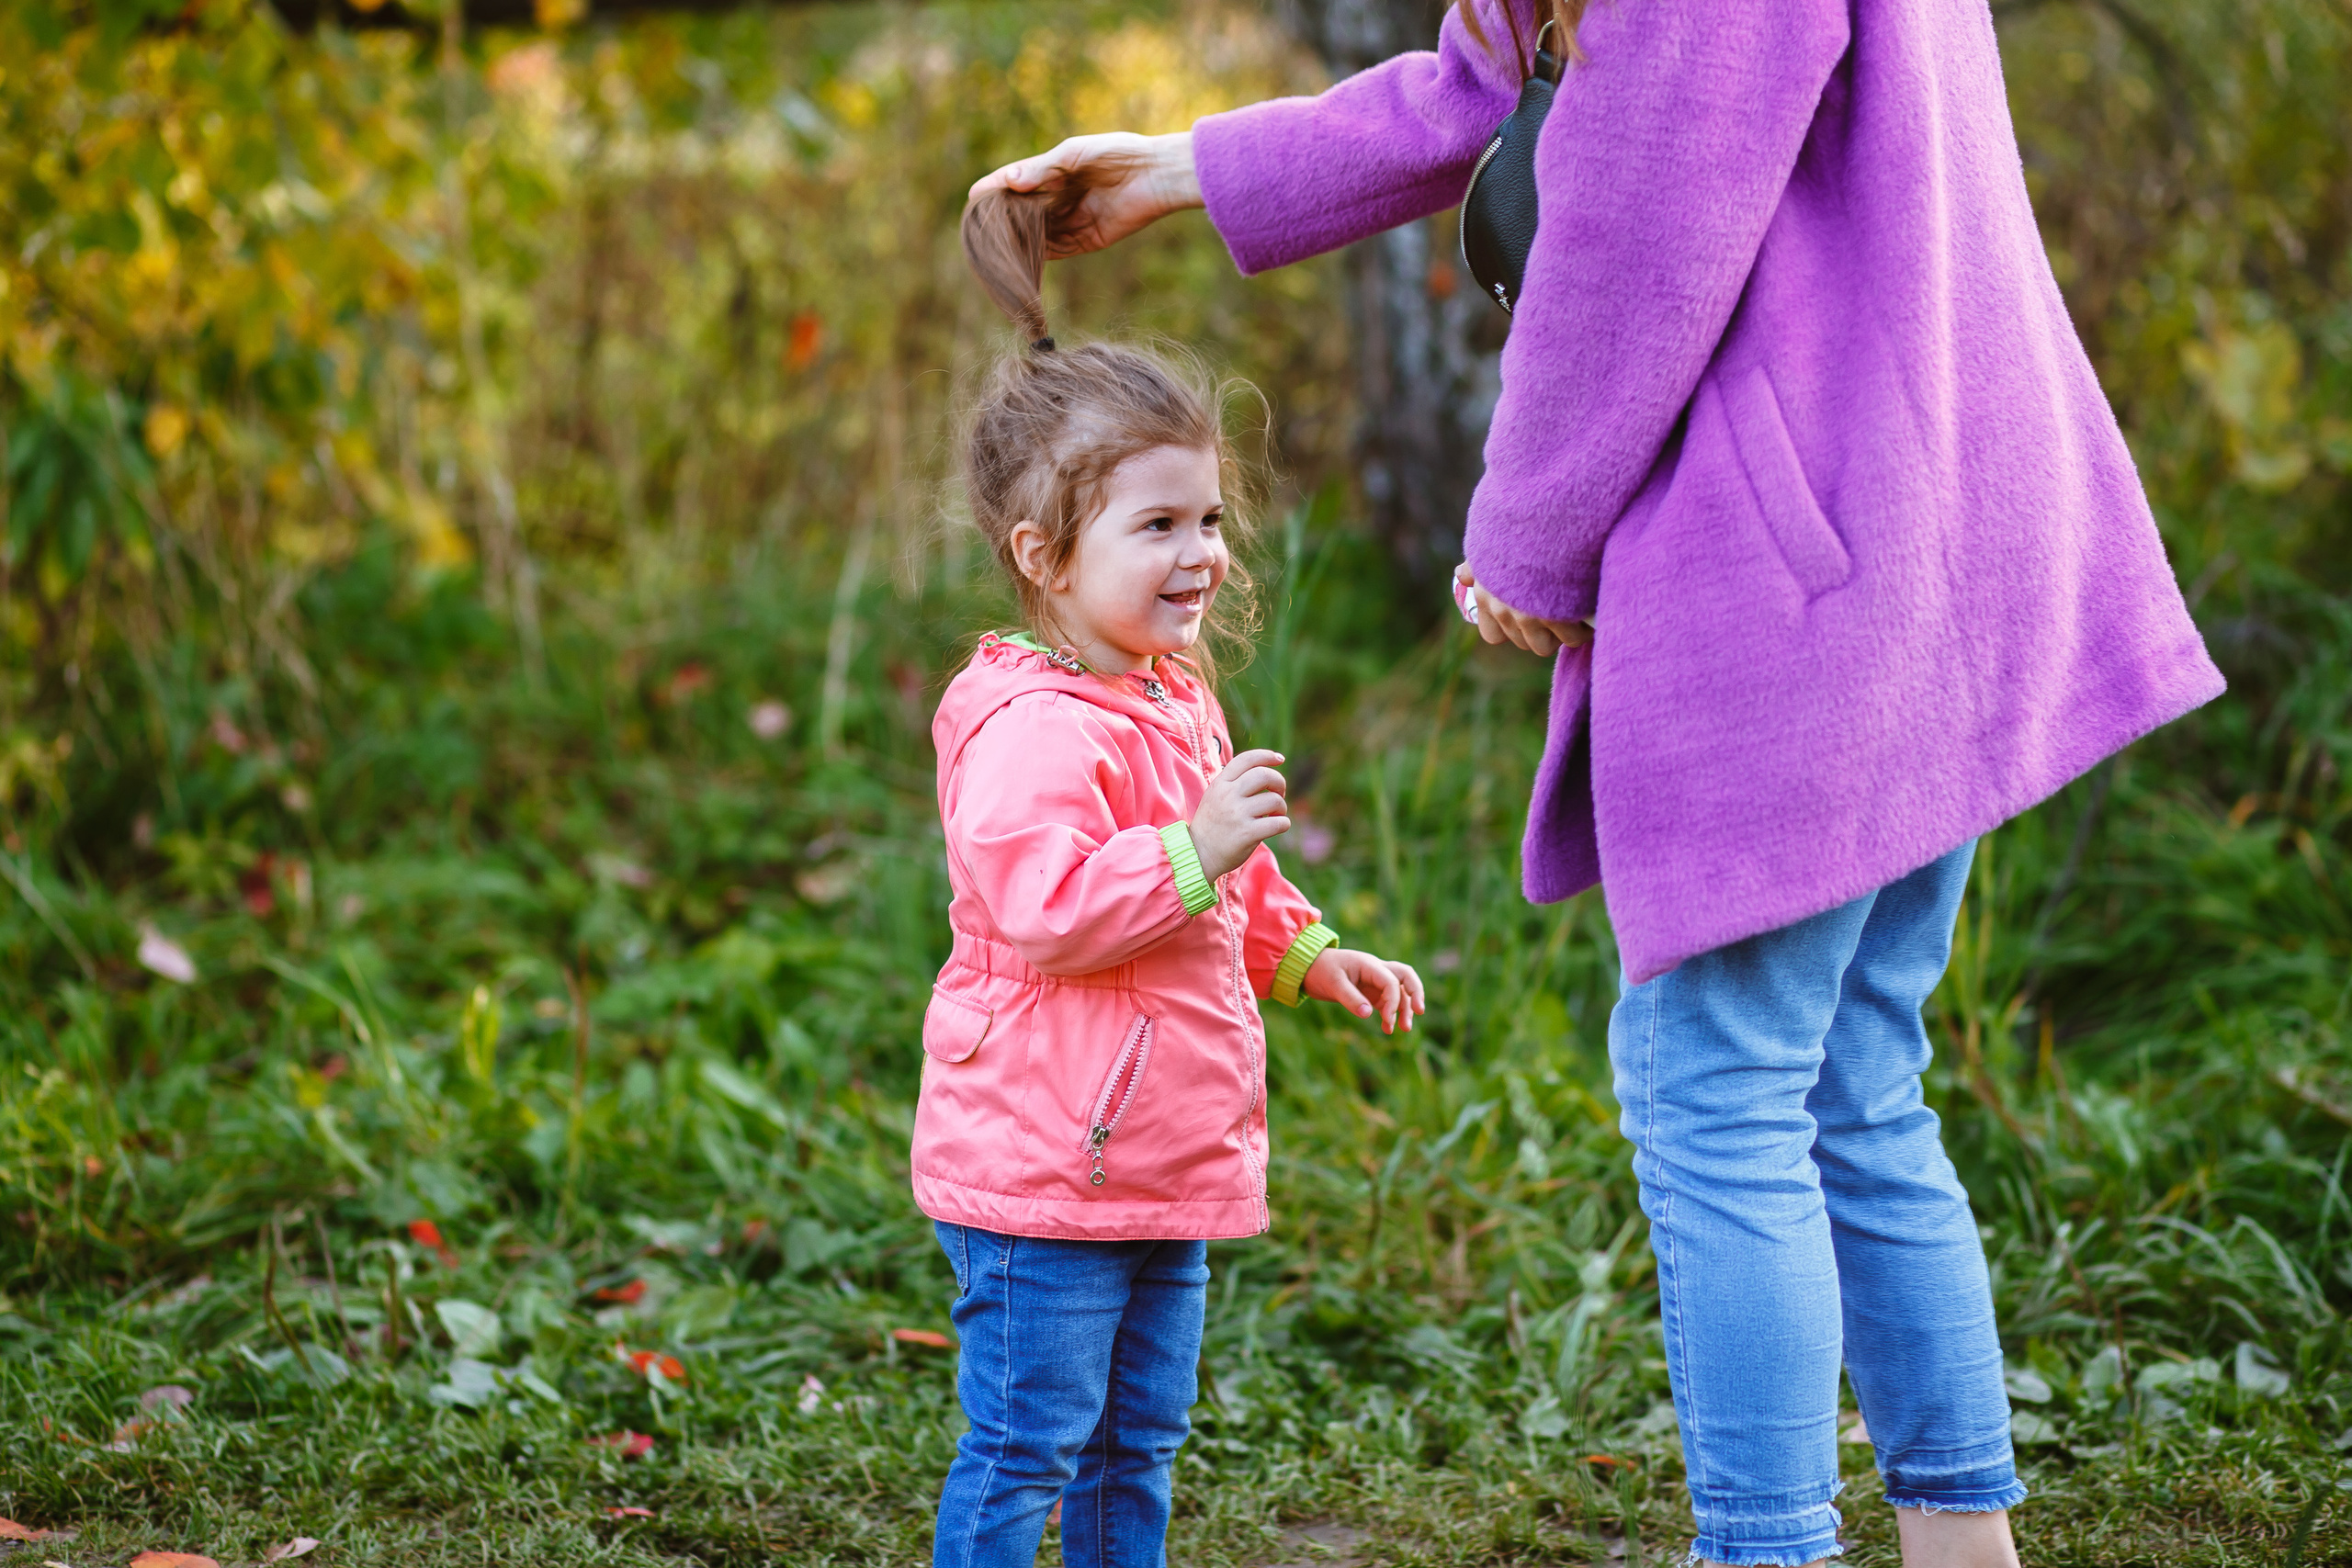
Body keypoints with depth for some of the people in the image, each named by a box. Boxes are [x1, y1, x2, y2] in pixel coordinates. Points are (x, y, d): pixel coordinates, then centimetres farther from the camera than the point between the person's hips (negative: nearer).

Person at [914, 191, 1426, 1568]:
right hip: (1041, 1163, -9)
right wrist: (1198, 855, -33)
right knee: (1026, 1443, -3)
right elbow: (1042, 908, -30)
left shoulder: (1177, 705, 14)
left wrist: (1306, 953, 17)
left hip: (1165, 1163, 10)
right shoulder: (1034, 729, -19)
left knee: (1138, 1440, 17)